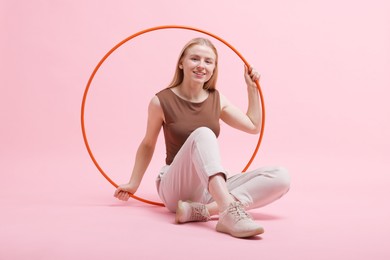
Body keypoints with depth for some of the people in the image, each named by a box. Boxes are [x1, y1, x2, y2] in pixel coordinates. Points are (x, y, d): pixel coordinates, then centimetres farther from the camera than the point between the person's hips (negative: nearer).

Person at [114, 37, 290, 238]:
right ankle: (230, 211, -52)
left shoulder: (216, 99, 7)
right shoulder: (162, 101, -6)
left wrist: (252, 88, 14)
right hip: (176, 189, -5)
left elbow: (254, 126, 18)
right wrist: (134, 183, 13)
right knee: (202, 134, -34)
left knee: (280, 177, -19)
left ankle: (201, 210, -34)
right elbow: (148, 145, 9)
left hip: (211, 190, 5)